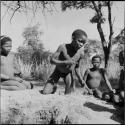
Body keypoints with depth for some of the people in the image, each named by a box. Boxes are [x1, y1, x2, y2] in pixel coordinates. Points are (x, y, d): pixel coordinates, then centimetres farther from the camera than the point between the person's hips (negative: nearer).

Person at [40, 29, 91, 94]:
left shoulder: (81, 53, -18)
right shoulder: (63, 47, -27)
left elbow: (77, 67, -2)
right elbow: (52, 60, -26)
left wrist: (80, 79, -14)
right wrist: (65, 62, -40)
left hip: (69, 73, 2)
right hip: (58, 71, -2)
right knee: (45, 92, -12)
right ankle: (54, 88, 20)